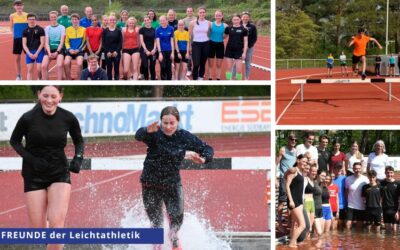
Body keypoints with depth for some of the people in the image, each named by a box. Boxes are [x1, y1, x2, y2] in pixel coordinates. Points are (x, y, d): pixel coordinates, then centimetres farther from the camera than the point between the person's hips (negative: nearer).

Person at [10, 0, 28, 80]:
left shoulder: (27, 15, -4)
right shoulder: (12, 16, 0)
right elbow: (11, 27, 13)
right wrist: (15, 33, 2)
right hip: (17, 38, 2)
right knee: (17, 58, 6)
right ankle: (18, 76, 16)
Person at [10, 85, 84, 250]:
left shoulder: (68, 118, -7)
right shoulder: (28, 118, -12)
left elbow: (79, 141, 11)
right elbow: (14, 141, 3)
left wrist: (78, 158, -8)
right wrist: (31, 159, -12)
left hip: (60, 173, 0)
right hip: (34, 175, 0)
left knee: (57, 222, -18)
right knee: (39, 229, 0)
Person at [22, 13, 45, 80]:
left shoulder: (40, 29, 1)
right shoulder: (25, 31, 9)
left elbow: (42, 43, -2)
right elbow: (24, 44, 6)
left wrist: (37, 53, -10)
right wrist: (29, 53, -8)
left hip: (39, 51, -3)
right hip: (29, 52, 3)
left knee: (39, 69, -11)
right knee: (29, 70, -3)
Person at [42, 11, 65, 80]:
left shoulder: (62, 27, 7)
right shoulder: (47, 28, 12)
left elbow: (62, 41, 0)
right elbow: (46, 42, 5)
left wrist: (57, 52, -12)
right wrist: (49, 53, -11)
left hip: (59, 49, -2)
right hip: (49, 49, 2)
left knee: (59, 65, -28)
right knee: (43, 66, -21)